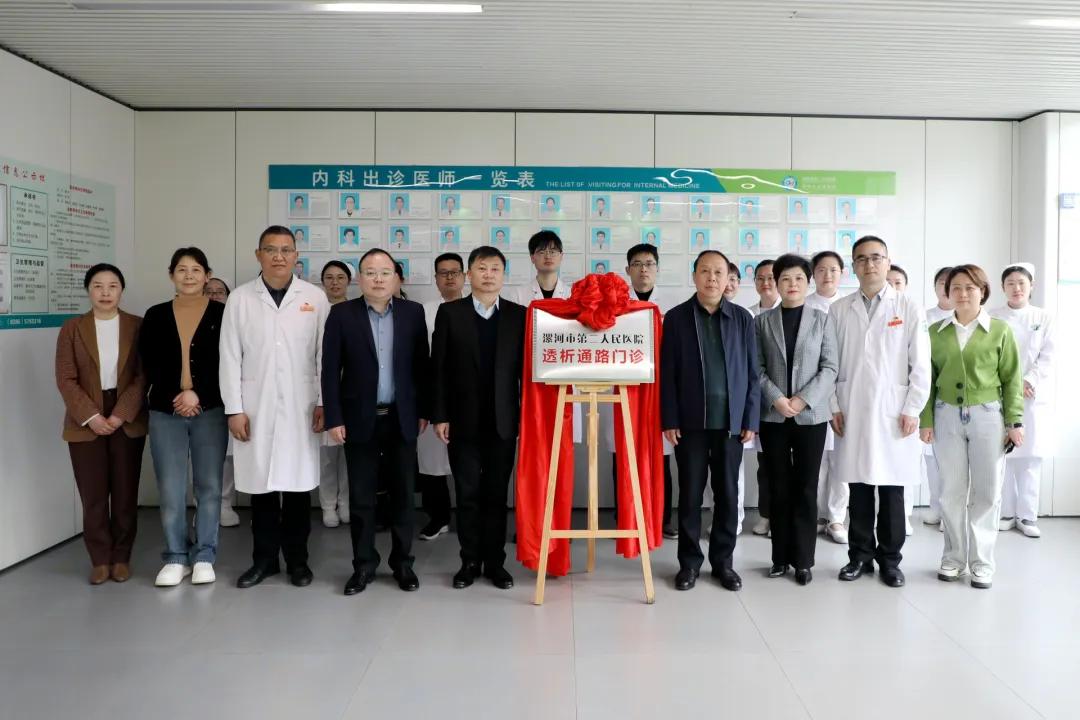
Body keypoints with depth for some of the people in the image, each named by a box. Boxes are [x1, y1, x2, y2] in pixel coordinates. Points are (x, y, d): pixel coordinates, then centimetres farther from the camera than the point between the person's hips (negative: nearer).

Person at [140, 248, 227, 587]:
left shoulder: (222, 313, 2)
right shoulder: (156, 316, 9)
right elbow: (149, 365, 5)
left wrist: (198, 393, -12)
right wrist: (175, 397, -7)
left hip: (210, 411, -1)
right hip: (165, 412, 2)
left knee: (209, 486, 3)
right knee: (170, 490, 2)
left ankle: (204, 557, 15)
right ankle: (176, 557, 15)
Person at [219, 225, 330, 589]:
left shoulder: (315, 297, 2)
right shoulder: (240, 298, 3)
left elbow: (325, 354, 2)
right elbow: (230, 358, 1)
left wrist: (324, 402, -2)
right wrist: (234, 409, -4)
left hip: (300, 409, 0)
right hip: (255, 409, 1)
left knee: (299, 484, 5)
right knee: (261, 484, 7)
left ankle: (297, 559, 19)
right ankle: (264, 558, 21)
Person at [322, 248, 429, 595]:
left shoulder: (413, 312, 3)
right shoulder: (342, 314, -1)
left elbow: (421, 365, 5)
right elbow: (330, 370, -3)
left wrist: (423, 410, 3)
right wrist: (333, 418, -7)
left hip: (402, 418, 1)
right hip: (360, 419, -1)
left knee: (403, 495, 9)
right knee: (361, 497, 6)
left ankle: (403, 562, 21)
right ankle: (363, 565, 19)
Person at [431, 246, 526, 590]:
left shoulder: (519, 315, 3)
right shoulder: (449, 313, 2)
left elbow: (525, 367, 2)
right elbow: (439, 368, 0)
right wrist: (439, 415, -5)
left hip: (503, 420, 0)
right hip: (463, 420, 0)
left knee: (497, 493, 8)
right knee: (468, 493, 7)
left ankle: (495, 561, 18)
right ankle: (470, 560, 19)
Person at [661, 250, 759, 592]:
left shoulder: (742, 318, 6)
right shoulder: (676, 317, 2)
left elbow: (752, 372, 5)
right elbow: (667, 373, 0)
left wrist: (751, 419, 0)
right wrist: (669, 420, -6)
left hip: (731, 422, 1)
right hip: (690, 422, -1)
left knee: (727, 493, 8)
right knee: (690, 493, 5)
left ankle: (723, 560, 21)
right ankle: (689, 561, 17)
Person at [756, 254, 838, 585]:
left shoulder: (822, 320, 5)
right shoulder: (762, 321, 7)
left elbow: (829, 368, -1)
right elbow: (757, 368, 1)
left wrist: (803, 400, -12)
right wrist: (777, 399, -13)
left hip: (811, 415, -1)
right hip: (773, 416, 1)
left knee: (806, 488, 3)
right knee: (779, 488, 5)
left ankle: (803, 560, 10)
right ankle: (781, 557, 14)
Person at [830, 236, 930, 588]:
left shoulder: (908, 307, 2)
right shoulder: (839, 309, 6)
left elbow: (921, 364, 0)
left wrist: (912, 410, -5)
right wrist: (833, 407, 0)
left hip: (894, 413, -1)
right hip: (852, 413, 1)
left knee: (892, 489, 4)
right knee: (858, 488, 6)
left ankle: (890, 558, 16)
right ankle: (860, 554, 18)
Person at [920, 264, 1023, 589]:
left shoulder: (1000, 330, 0)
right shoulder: (936, 332, 4)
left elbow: (1012, 379, 1)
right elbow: (929, 379, 6)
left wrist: (1015, 421, -3)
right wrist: (926, 420, 1)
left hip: (988, 416, -1)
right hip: (947, 416, 1)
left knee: (987, 491, 5)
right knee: (952, 490, 7)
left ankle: (982, 562, 17)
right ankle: (954, 557, 19)